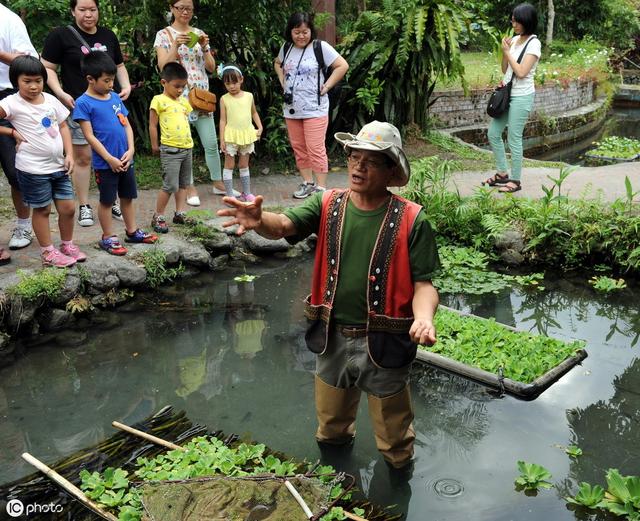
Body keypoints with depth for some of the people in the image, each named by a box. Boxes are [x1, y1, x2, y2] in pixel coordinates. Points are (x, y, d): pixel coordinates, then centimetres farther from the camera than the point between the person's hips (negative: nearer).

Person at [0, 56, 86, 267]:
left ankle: (68, 245, 29)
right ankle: (48, 252, 19)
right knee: (42, 210, 6)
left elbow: (63, 126, 11)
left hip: (58, 165, 5)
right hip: (33, 169, -5)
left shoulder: (50, 100, 6)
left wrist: (69, 154, 2)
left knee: (68, 208, 9)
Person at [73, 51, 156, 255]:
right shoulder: (83, 103, -10)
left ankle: (132, 231, 30)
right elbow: (89, 136, -13)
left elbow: (127, 125, 9)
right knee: (106, 200, 6)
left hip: (125, 160, 6)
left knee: (128, 196, 16)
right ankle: (108, 238, 18)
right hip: (105, 163, -6)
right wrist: (110, 159, -16)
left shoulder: (115, 97, 8)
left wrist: (130, 150, -4)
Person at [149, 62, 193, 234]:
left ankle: (179, 213, 24)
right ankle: (158, 217, 3)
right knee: (170, 186, -8)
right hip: (170, 149, -7)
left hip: (187, 148, 7)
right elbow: (153, 125, -5)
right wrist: (154, 145, -2)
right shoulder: (159, 100, -7)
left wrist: (189, 142, 14)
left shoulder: (184, 101, 12)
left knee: (184, 183, 14)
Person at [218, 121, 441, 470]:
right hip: (332, 338, 4)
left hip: (382, 344, -3)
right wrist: (260, 221, -45)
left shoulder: (410, 220, -13)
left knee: (395, 442, 18)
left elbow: (423, 283, -12)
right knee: (330, 431, 28)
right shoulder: (328, 205, -5)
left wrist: (424, 318, -33)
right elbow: (285, 225, -21)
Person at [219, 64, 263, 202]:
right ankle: (229, 195, 8)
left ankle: (246, 193, 21)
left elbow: (254, 113, 15)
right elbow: (223, 120, -4)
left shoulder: (249, 96, 2)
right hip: (231, 136, -2)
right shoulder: (224, 99, -4)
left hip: (247, 135, 3)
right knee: (229, 165, 3)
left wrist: (260, 127, 3)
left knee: (244, 165, 13)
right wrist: (222, 139, -7)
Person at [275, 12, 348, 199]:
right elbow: (278, 63, 28)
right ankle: (308, 183, 24)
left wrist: (326, 86, -11)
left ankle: (321, 188, 0)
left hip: (314, 109, -6)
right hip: (291, 109, 6)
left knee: (315, 149, -7)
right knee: (298, 148, 11)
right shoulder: (286, 47, 8)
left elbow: (342, 66, -9)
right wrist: (283, 82, 13)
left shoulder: (320, 47, -8)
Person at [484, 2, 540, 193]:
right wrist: (504, 51, -2)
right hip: (507, 94, 8)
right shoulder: (514, 40, 9)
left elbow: (522, 72, -20)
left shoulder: (533, 43, -11)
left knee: (514, 139, -4)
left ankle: (515, 180, 8)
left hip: (522, 97, -8)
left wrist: (507, 52, -11)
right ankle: (502, 173, 23)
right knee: (493, 133, 10)